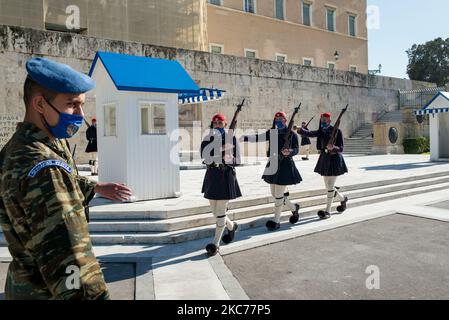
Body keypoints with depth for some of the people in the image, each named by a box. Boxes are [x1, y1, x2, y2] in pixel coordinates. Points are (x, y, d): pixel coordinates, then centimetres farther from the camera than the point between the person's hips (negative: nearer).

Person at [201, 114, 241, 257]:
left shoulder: (231, 138, -2)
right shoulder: (208, 138, 8)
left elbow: (237, 159, 1)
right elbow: (203, 155, -9)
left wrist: (227, 162, -17)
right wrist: (212, 139, -17)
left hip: (226, 175, -5)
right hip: (211, 174, 5)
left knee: (220, 212, -2)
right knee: (215, 211, 12)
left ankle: (215, 244, 7)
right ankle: (231, 226, 41)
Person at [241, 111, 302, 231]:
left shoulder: (291, 134, -5)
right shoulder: (272, 133, 8)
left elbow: (296, 149, -5)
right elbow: (258, 138, 2)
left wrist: (289, 152, -26)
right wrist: (245, 138, -13)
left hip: (285, 166, -6)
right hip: (273, 164, 6)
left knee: (279, 195, -4)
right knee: (275, 194, 13)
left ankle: (276, 221, 9)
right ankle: (294, 208, 36)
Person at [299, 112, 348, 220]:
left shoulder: (337, 131, -10)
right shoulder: (321, 132, 5)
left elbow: (341, 149, -13)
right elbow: (309, 133, -12)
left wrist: (333, 147, -34)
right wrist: (299, 129, -30)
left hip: (334, 160, -6)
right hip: (324, 159, 6)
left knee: (330, 186, -8)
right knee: (328, 187, 14)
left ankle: (327, 211, -1)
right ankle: (343, 198, 41)